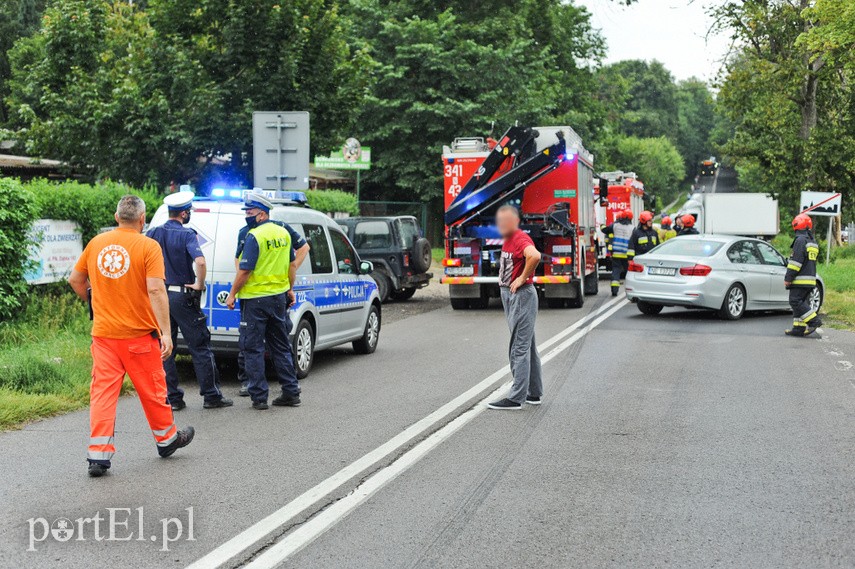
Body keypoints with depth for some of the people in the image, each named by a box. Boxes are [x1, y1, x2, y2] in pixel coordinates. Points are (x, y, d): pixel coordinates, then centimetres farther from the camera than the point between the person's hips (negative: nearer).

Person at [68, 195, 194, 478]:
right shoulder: (148, 246, -10)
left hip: (103, 333, 3)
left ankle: (98, 454, -3)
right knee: (152, 389, 13)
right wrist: (165, 332, -20)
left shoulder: (96, 243, 5)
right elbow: (156, 289, -19)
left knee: (103, 391, 3)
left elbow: (75, 279, 14)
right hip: (139, 333, -3)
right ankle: (167, 439, 31)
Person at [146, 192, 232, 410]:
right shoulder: (187, 235, -11)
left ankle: (172, 397, 11)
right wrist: (199, 285, -13)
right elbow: (200, 262, -27)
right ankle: (211, 395, 7)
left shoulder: (153, 234, 5)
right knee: (200, 347, 3)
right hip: (182, 297, -5)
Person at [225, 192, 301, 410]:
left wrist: (232, 294, -8)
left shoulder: (254, 236, -16)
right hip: (279, 297, 7)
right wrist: (290, 289, 24)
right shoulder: (283, 233, 7)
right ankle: (291, 393, 16)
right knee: (281, 346, 15)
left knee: (253, 349, 1)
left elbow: (245, 271, -17)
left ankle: (259, 396, 1)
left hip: (255, 298, -7)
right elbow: (291, 264, 15)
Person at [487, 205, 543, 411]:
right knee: (528, 348, 15)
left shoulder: (521, 238, -17)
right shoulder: (508, 240, 14)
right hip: (510, 296, 11)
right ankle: (534, 394, 23)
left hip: (522, 295, -11)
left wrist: (523, 278, -26)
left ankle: (516, 398, -6)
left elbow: (535, 255, -38)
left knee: (519, 349, -8)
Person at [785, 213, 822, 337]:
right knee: (801, 302, 10)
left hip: (800, 280, -9)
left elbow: (796, 261, -18)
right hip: (811, 279, 9)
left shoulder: (800, 240, -12)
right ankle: (799, 328, 7)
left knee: (795, 302, -9)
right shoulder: (813, 242, 19)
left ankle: (814, 321, -14)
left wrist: (788, 277, -16)